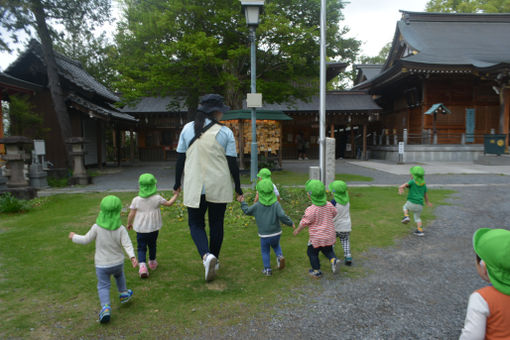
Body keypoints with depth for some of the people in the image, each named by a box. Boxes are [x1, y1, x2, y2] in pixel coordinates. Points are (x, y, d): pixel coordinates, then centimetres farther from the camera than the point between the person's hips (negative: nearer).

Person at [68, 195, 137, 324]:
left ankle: (105, 307, -9)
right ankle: (123, 294, 45)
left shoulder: (97, 227, -18)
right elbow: (127, 243, -25)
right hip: (118, 262, 2)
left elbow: (86, 240, -6)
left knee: (103, 286, 7)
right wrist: (132, 256, -28)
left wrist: (74, 237, 11)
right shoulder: (120, 229, -16)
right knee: (119, 276, 31)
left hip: (102, 265, -2)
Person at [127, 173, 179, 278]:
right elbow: (169, 203, 3)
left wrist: (129, 224, 13)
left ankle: (142, 265, -12)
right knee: (152, 245, 21)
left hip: (141, 229, -1)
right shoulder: (157, 198, -11)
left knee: (141, 248, 6)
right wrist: (175, 195, 18)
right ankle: (152, 262, 38)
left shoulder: (136, 200, -11)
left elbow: (131, 214, -6)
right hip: (154, 228, 1)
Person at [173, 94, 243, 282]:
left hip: (195, 186, 0)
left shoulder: (187, 129, 0)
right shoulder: (225, 132, -5)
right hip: (219, 187, 0)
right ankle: (214, 259, 27)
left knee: (196, 224, 10)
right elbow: (232, 163, -5)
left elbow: (180, 159, 2)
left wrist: (177, 182, 13)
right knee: (216, 224, 15)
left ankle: (206, 255, -13)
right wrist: (238, 189, 4)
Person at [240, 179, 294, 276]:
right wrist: (290, 223, -8)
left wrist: (243, 202, 22)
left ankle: (267, 269, 15)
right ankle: (280, 256, 3)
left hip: (264, 235, -1)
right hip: (276, 233, 1)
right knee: (276, 246, 28)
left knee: (265, 251, 15)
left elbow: (247, 211, 7)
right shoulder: (276, 204, -10)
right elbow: (282, 216, -21)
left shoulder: (257, 205, -7)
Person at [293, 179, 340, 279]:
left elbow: (304, 223, -15)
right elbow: (334, 214, 11)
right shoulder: (329, 205, -10)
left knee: (312, 253, 18)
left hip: (317, 238, -5)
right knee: (327, 250, 28)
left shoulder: (311, 210, -27)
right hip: (330, 235, 5)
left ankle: (317, 271, 28)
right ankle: (333, 259, 2)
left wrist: (297, 230, 3)